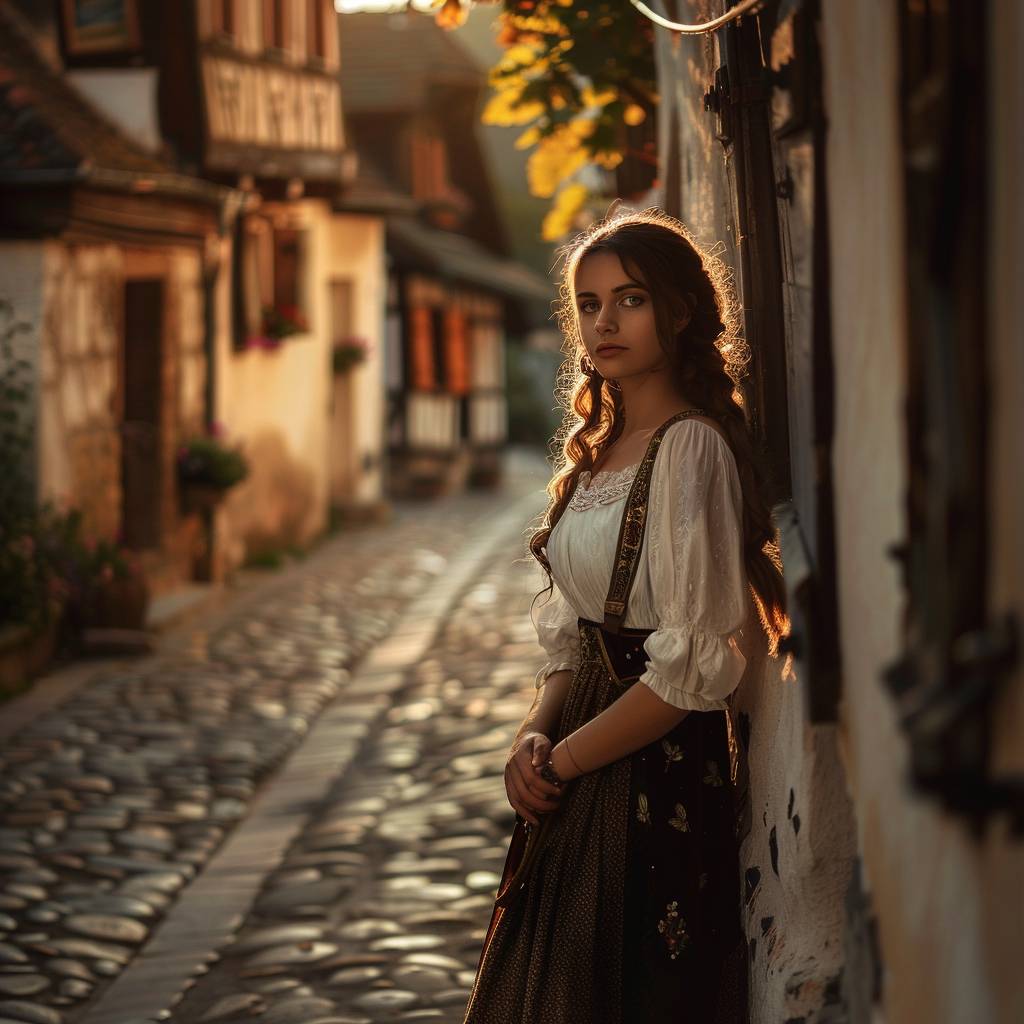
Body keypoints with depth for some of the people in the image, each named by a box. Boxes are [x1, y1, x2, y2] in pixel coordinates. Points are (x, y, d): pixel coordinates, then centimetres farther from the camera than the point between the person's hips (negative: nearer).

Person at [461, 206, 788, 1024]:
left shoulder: (690, 448, -15)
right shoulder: (597, 450, 12)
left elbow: (697, 665, -20)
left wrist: (564, 758, -12)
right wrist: (537, 735, -4)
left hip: (655, 779, -8)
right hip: (578, 785, 8)